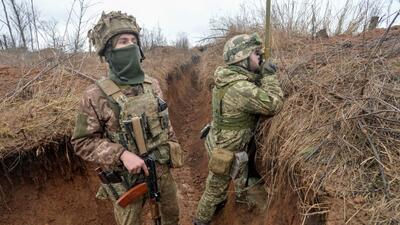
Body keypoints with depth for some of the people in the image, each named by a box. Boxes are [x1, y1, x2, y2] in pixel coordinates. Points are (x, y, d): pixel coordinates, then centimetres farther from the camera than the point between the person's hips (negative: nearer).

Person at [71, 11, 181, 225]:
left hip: (162, 170, 4)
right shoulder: (96, 95, -19)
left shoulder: (152, 84, -3)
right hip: (127, 179, -4)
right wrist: (122, 155, -24)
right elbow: (83, 142, -13)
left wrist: (173, 150, 12)